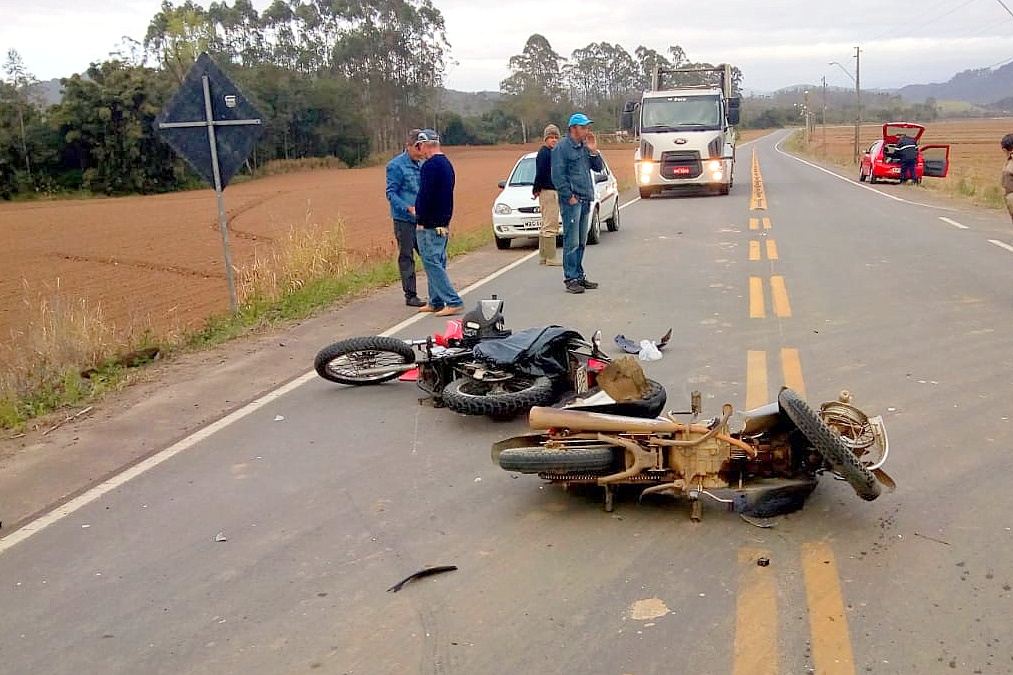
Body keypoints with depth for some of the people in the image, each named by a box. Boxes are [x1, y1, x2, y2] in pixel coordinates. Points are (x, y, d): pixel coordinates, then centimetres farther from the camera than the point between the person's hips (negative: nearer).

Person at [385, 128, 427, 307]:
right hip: (404, 219, -6)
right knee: (406, 257, 0)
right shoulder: (395, 165, -8)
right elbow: (391, 193, -12)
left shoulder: (422, 165, 13)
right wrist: (409, 208, -23)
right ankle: (410, 295, 6)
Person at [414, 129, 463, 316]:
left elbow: (425, 195, -20)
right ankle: (435, 302, 21)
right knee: (437, 262, 15)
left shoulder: (430, 165, -15)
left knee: (432, 263, -8)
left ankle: (453, 302, -12)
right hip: (443, 222, 10)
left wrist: (420, 221, -14)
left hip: (430, 224, -10)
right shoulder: (447, 163, 16)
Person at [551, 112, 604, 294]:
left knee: (581, 242, 12)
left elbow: (599, 167, 16)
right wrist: (570, 197, -15)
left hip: (585, 200, 8)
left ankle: (579, 276, 19)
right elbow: (558, 176, -12)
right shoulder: (562, 148, -7)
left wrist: (593, 151, 1)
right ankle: (571, 279, -5)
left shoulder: (584, 147, 15)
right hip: (571, 201, -8)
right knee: (571, 242, -8)